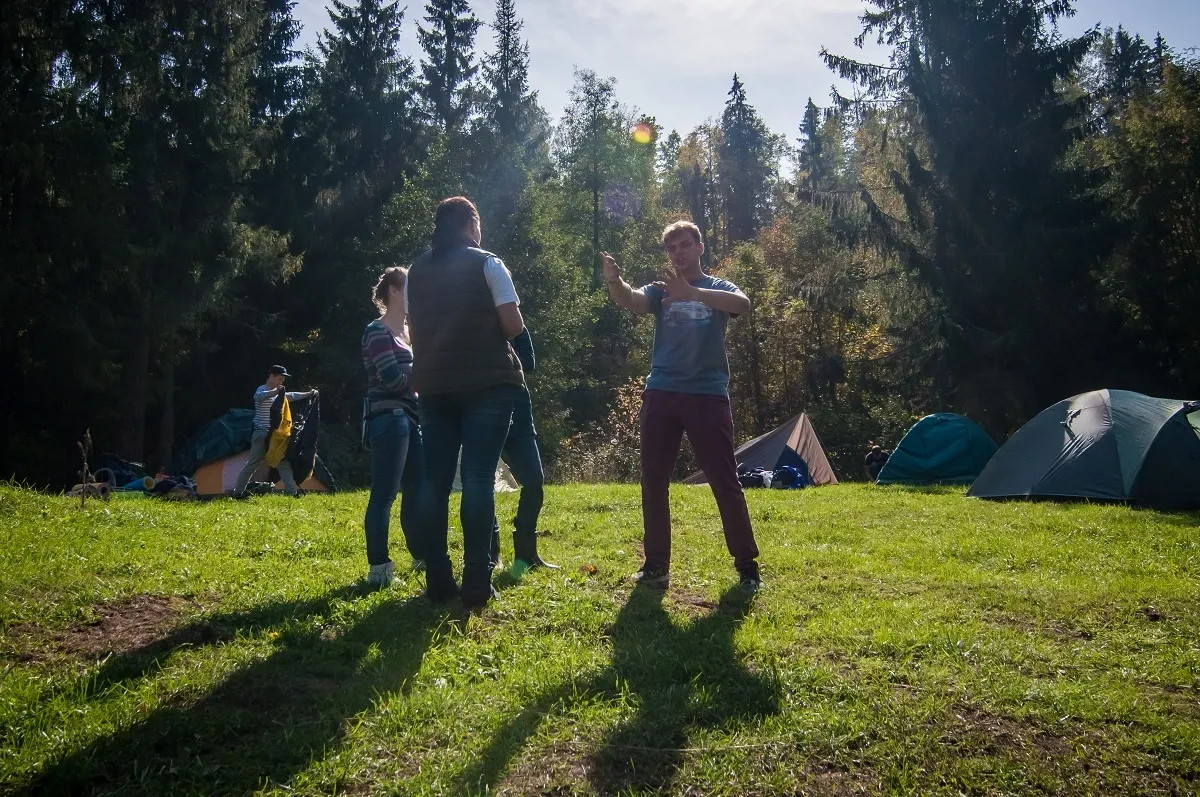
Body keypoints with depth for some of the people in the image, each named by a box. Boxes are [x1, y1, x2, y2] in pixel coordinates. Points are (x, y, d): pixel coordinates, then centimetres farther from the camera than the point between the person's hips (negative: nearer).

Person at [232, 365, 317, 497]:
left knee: (284, 464, 2)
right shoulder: (262, 390, -12)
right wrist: (274, 392, -53)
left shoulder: (277, 393, 14)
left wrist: (308, 394, 18)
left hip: (275, 435, 8)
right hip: (262, 435, -8)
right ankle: (237, 492, 6)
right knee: (252, 465, -4)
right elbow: (258, 397, -35)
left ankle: (292, 492, 1)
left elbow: (291, 396, 27)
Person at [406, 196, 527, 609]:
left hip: (434, 385, 4)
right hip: (487, 382, -4)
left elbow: (415, 333, 16)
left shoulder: (416, 271, 13)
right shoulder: (487, 264, -1)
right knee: (478, 478, -6)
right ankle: (476, 582, -8)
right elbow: (513, 325, -7)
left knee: (435, 479, 5)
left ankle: (438, 580, 6)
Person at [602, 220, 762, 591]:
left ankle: (747, 565, 8)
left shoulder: (719, 288, 7)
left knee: (725, 481, -2)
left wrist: (692, 293, -33)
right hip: (662, 394, 3)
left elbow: (742, 304, -18)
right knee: (653, 481, 4)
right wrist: (614, 281, -35)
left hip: (708, 395, -2)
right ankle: (656, 563, 16)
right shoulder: (660, 290, 12)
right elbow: (629, 299, -10)